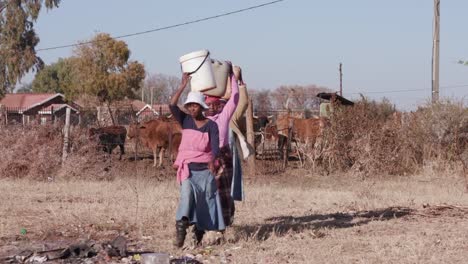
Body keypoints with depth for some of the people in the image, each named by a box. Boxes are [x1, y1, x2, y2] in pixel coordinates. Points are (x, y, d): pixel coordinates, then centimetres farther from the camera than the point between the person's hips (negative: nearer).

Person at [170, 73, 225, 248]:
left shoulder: (211, 125, -2)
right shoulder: (185, 121, 5)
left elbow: (215, 147, -13)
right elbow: (172, 106, -10)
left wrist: (212, 161, -34)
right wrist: (183, 85, -13)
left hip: (205, 170, 0)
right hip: (187, 169, 0)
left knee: (204, 203, 4)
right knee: (186, 194, -22)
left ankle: (199, 233, 22)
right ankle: (180, 229, -37)